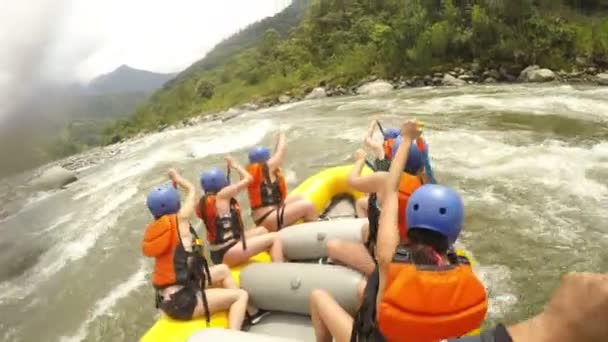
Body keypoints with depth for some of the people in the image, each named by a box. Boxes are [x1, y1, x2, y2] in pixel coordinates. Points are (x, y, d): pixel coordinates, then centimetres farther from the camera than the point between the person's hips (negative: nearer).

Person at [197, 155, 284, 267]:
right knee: (275, 238, -9)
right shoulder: (222, 196, -16)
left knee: (261, 230, 23)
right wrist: (235, 164, 5)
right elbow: (248, 178, -11)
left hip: (219, 252, 9)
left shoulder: (203, 202, 6)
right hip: (227, 253, -9)